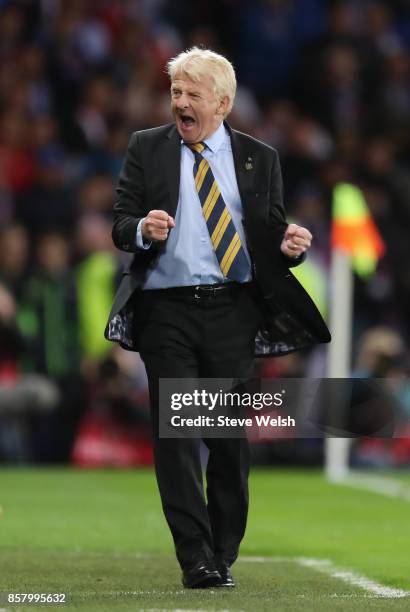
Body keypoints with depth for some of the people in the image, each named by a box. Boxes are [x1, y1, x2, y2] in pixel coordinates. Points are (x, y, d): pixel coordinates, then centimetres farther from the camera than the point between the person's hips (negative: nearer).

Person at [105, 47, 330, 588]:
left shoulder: (259, 158, 10)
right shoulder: (146, 149, 8)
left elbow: (271, 234, 10)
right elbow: (120, 226, 4)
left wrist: (288, 245, -13)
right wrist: (143, 229, -19)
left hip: (232, 310, 1)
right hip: (166, 310, -1)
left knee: (231, 437, 2)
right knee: (176, 435, -7)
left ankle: (224, 557, 12)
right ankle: (196, 559, -6)